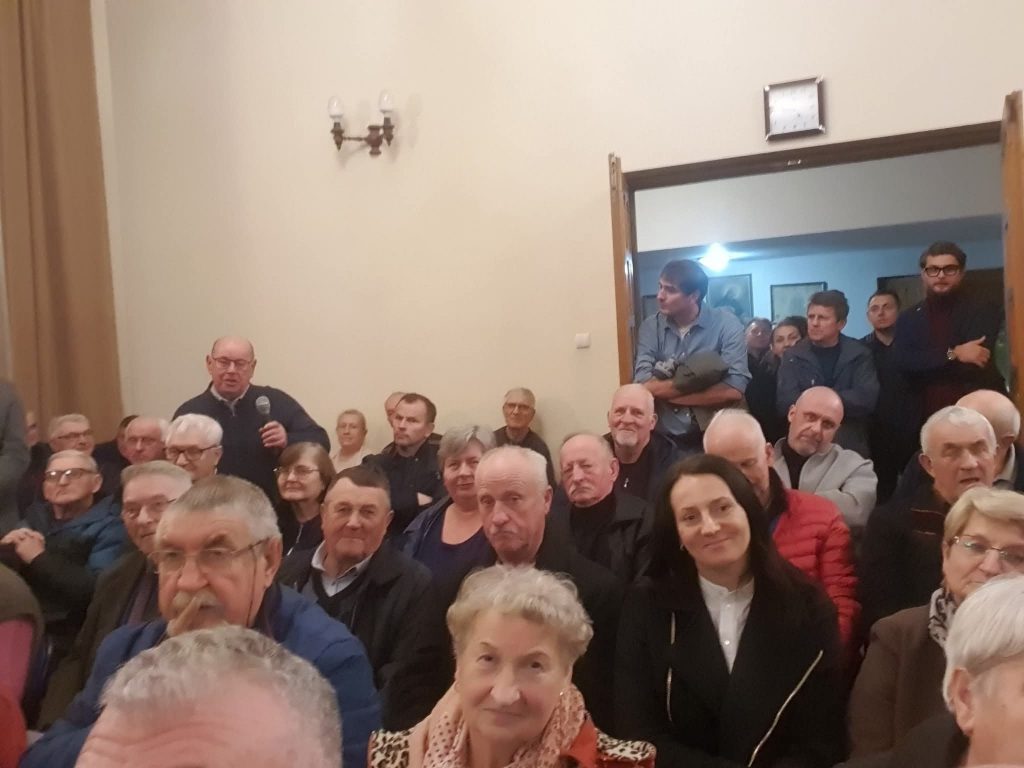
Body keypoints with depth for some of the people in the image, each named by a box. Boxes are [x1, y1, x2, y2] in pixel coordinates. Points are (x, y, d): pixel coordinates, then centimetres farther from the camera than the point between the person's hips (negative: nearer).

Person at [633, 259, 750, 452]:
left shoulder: (726, 324, -4)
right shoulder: (650, 327, 3)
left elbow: (734, 390, -15)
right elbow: (644, 385, -8)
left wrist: (666, 392, -10)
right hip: (664, 440, 1)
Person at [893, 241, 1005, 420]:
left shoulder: (985, 311, -1)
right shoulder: (908, 318, 9)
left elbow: (974, 366, -14)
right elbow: (903, 361, -8)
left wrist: (925, 364, -7)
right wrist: (953, 354, -15)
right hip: (928, 417, 2)